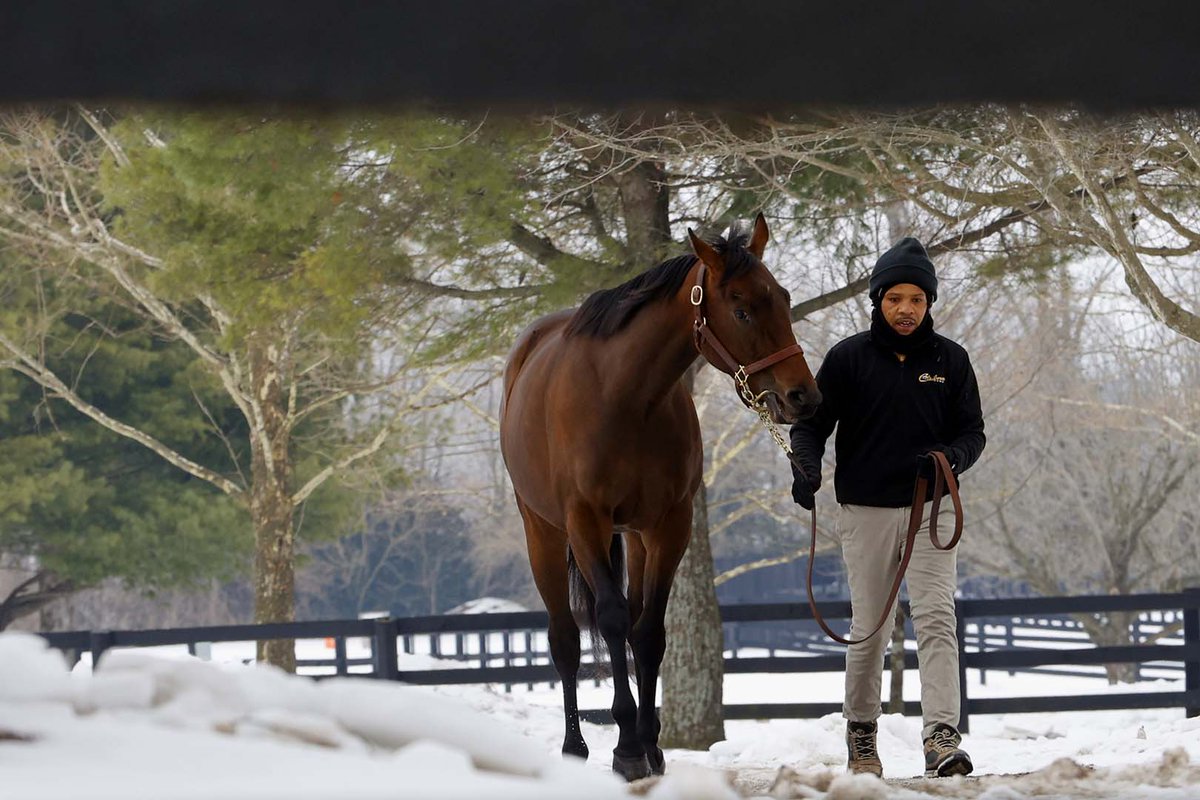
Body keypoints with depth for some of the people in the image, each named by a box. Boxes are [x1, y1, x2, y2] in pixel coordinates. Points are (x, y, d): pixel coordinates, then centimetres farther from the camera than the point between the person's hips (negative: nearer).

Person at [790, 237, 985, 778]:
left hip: (931, 509, 0)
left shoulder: (950, 360, 5)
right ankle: (861, 736, 22)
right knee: (869, 630, 6)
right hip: (866, 510, 0)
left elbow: (972, 430, 8)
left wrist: (950, 457, -14)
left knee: (936, 620, -13)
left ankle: (942, 738, -21)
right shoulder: (848, 358, 0)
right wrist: (806, 467, -17)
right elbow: (812, 421, 3)